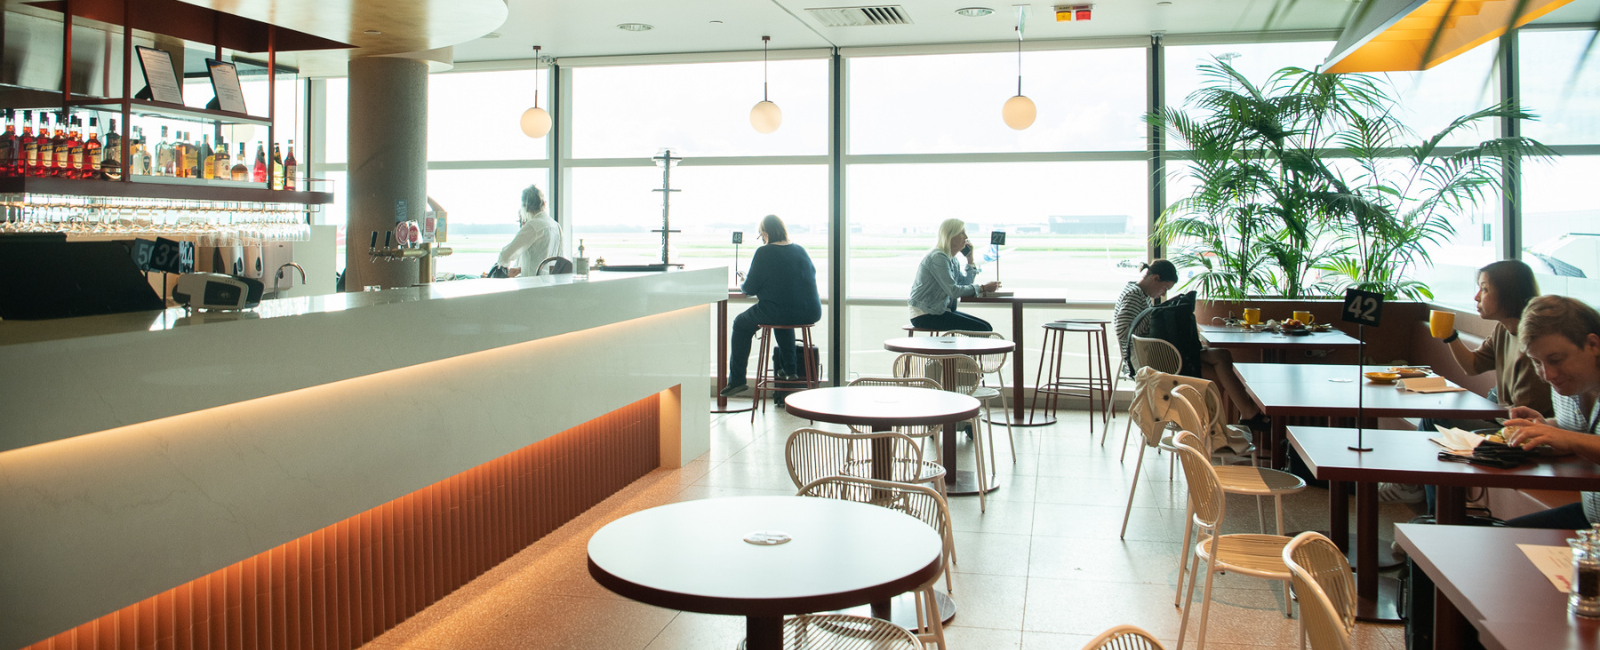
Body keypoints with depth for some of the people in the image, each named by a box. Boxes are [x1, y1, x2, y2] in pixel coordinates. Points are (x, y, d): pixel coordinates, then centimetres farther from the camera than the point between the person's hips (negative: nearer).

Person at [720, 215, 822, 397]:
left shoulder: (764, 253, -6)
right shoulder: (800, 250, 10)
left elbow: (750, 289, -5)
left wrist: (743, 285, 21)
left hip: (776, 311, -6)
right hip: (811, 313, 6)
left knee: (741, 324, 20)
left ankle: (737, 380, 19)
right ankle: (789, 369, 41)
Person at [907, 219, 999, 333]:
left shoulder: (952, 259, 15)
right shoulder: (938, 257, -16)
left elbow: (966, 284, 13)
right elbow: (953, 291, -22)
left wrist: (970, 259, 12)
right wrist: (982, 288, -19)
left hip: (941, 311, 10)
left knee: (987, 327, -2)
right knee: (981, 329, -17)